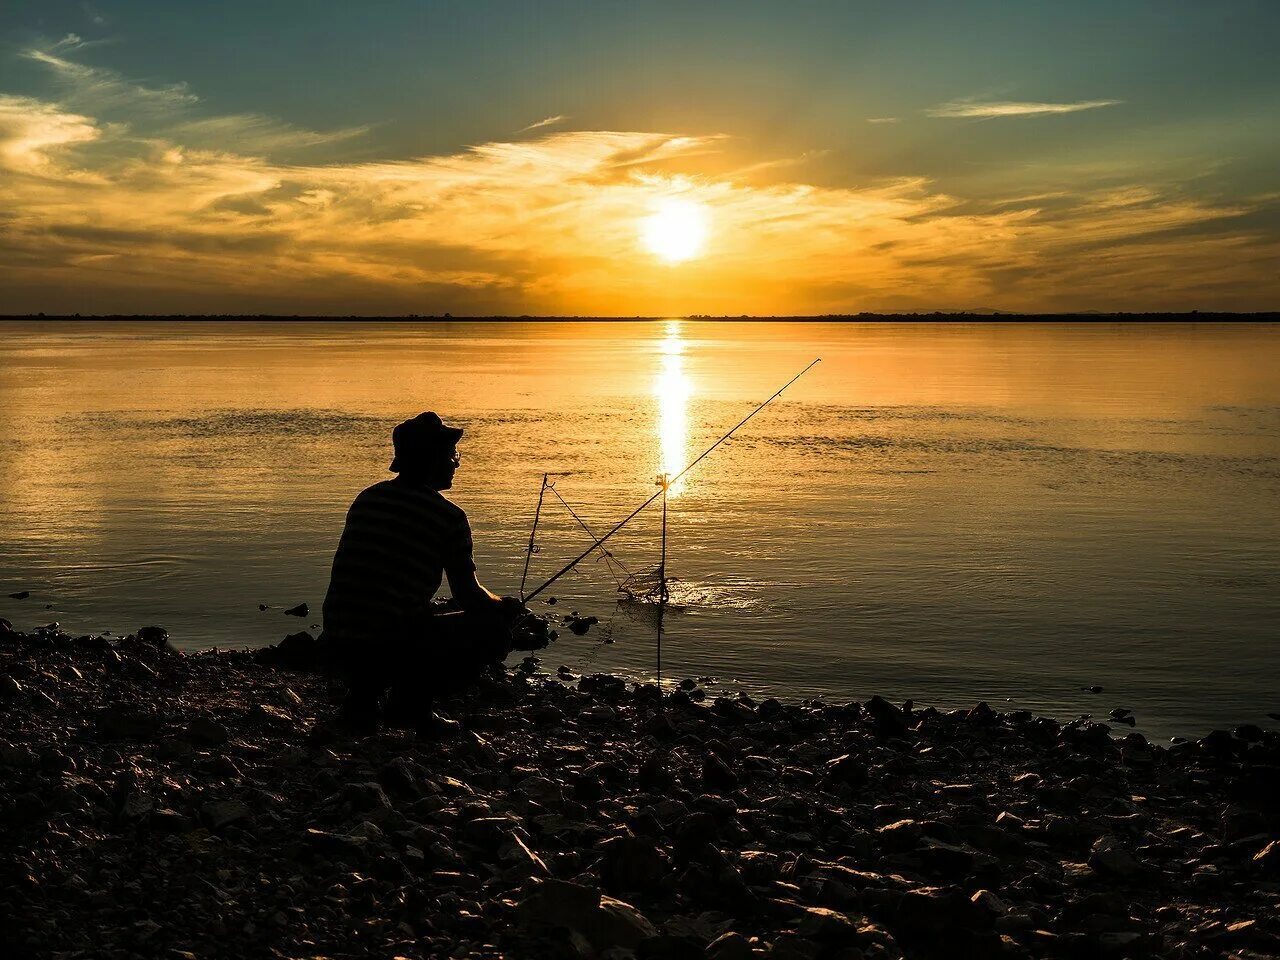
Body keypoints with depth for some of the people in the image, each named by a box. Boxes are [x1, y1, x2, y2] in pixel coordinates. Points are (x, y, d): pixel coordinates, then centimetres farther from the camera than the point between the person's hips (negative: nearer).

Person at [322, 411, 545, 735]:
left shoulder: (367, 498, 15)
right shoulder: (448, 517, -5)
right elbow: (469, 598, 0)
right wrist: (511, 608, 23)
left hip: (337, 641, 7)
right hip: (390, 643, -7)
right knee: (498, 629, 7)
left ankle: (362, 694, 17)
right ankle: (416, 694, -3)